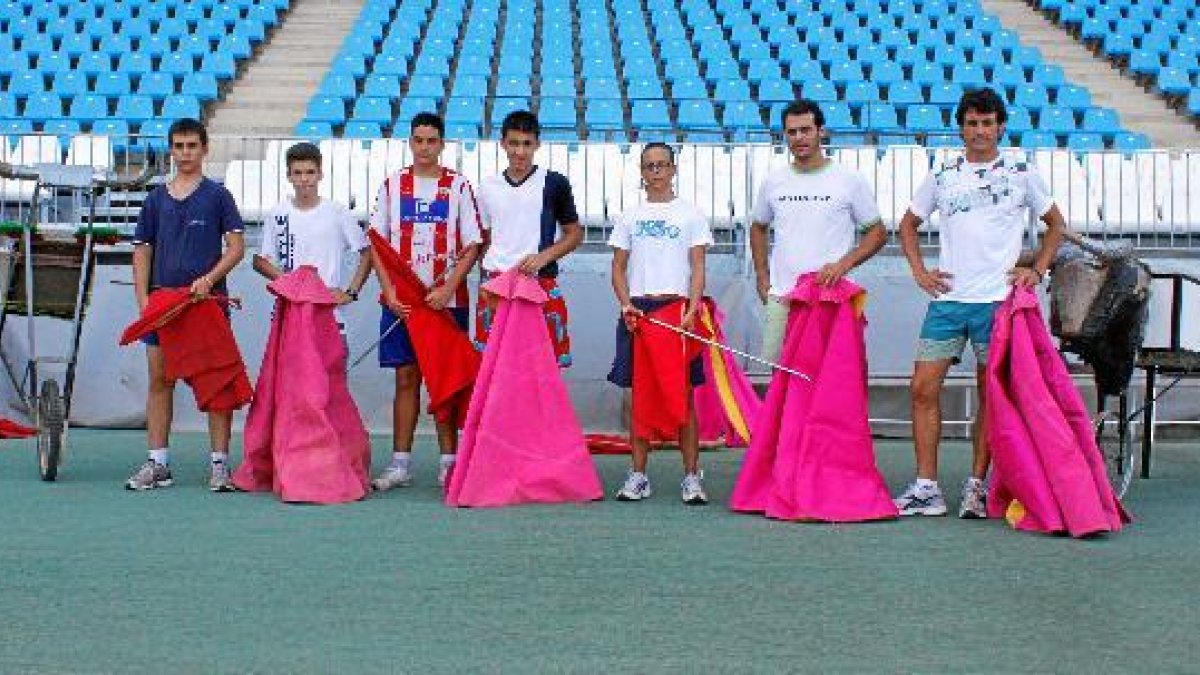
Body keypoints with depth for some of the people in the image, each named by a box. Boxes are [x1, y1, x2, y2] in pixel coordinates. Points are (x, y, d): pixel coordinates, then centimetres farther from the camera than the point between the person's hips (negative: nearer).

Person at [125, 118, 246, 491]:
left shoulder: (218, 195, 4)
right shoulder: (156, 198, 12)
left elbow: (236, 247, -1)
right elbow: (142, 252, 13)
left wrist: (208, 279, -15)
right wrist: (143, 299, 1)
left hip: (208, 298, -3)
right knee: (159, 379, 4)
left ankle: (220, 463, 2)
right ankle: (157, 464, 11)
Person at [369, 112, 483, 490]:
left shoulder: (458, 186, 2)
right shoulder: (392, 185, 8)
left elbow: (472, 246, -1)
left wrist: (447, 289, -13)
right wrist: (389, 292, -5)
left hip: (448, 300, -1)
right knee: (406, 378, 5)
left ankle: (449, 462, 8)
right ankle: (400, 464, 9)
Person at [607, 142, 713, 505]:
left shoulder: (691, 214, 7)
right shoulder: (629, 217, 13)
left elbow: (698, 268, 2)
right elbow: (618, 267, 11)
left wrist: (692, 309, -13)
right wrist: (626, 304, -6)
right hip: (638, 310, 2)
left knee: (684, 393, -2)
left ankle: (691, 476, 1)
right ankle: (638, 475, 9)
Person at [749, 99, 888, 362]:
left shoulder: (850, 180, 0)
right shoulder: (773, 182, 11)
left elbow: (878, 232, 4)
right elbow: (758, 228, 25)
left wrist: (843, 264, -11)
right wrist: (762, 278, 15)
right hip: (780, 298, 4)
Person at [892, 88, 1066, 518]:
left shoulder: (1021, 173, 6)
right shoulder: (942, 177, 11)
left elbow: (1055, 225, 16)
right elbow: (908, 224, 22)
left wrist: (1036, 271, 4)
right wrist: (919, 271, 9)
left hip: (998, 300, -2)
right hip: (947, 298, 2)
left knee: (991, 395, 2)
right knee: (924, 388, -3)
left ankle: (977, 487, 12)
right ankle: (926, 488, 3)